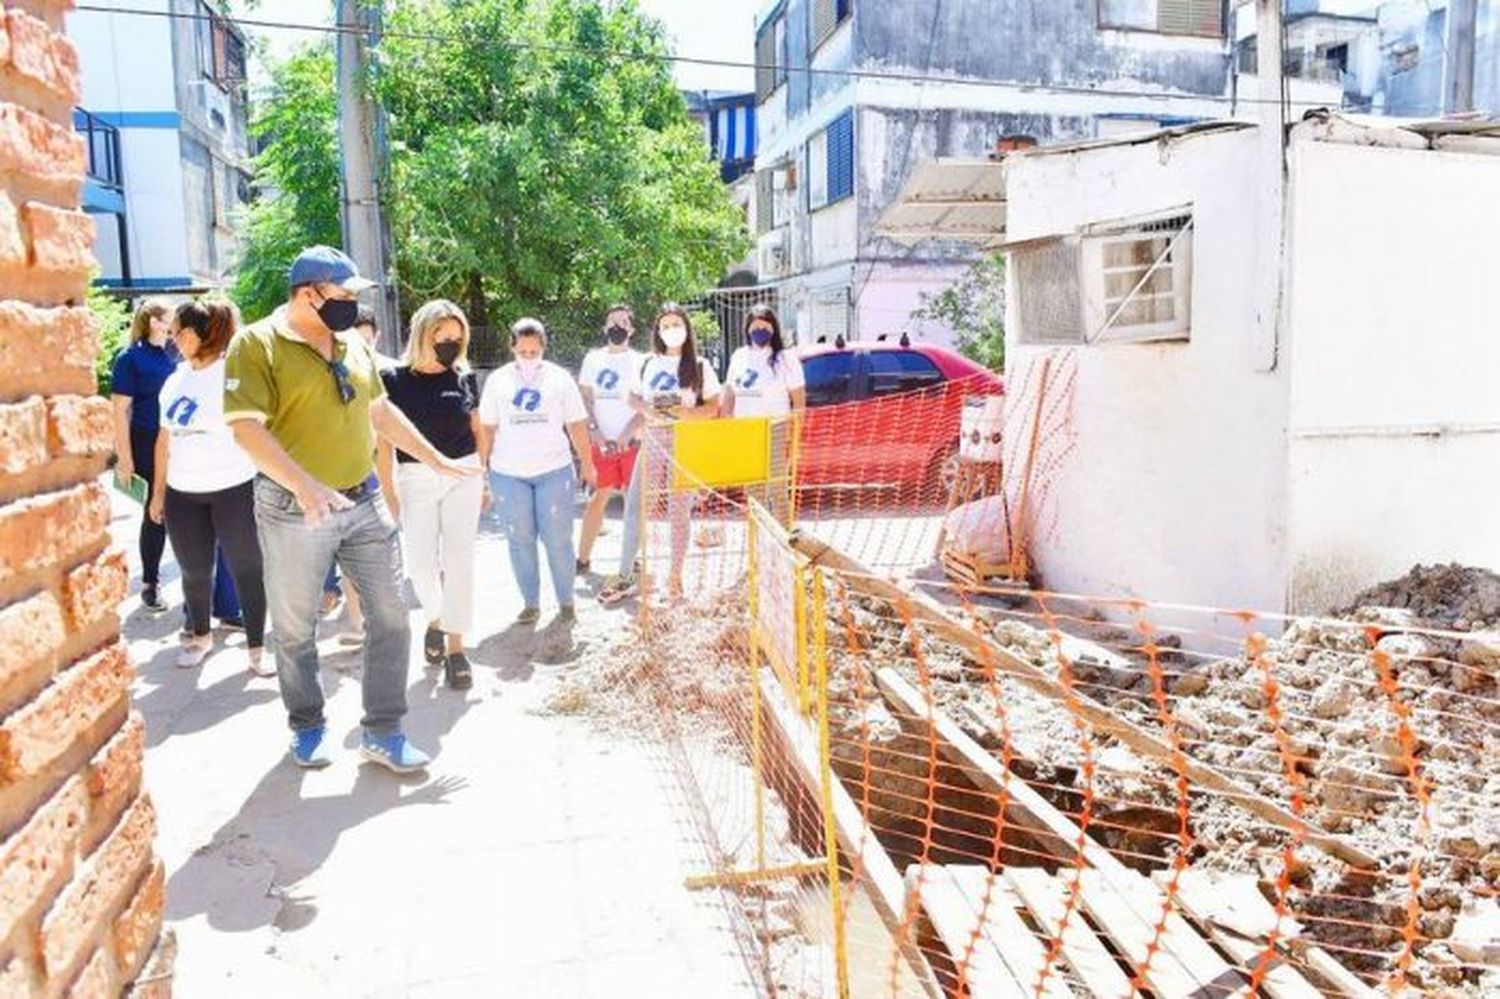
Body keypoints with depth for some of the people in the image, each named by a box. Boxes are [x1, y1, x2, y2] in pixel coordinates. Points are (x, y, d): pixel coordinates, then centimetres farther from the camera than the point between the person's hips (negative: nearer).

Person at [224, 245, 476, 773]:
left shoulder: (353, 345, 9)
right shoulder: (257, 345, -10)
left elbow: (381, 411, 20)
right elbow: (247, 428, -19)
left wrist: (437, 460, 20)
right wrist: (304, 485, -32)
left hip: (363, 501, 5)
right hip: (294, 511, -5)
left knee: (391, 615, 4)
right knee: (295, 628, 10)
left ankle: (383, 732, 16)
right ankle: (308, 728, 30)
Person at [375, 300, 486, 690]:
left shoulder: (465, 378, 2)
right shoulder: (395, 380, -5)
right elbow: (384, 440, -4)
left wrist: (484, 479, 12)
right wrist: (388, 491, -7)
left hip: (463, 476, 1)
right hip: (416, 479, -1)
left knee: (459, 560, 0)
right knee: (420, 562, 1)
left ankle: (455, 645, 9)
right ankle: (434, 619, 33)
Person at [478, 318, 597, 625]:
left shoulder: (559, 378, 5)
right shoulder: (498, 381, 7)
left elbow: (576, 425, 6)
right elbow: (487, 428, 8)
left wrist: (588, 465, 4)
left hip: (554, 470, -1)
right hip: (509, 473, 1)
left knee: (558, 540, 0)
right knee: (520, 541, 6)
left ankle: (566, 602, 13)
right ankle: (531, 603, 17)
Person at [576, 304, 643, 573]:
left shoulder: (639, 361, 4)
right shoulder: (593, 358, 11)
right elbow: (585, 398, 8)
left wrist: (627, 434, -13)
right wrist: (594, 430, -6)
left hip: (632, 441, -1)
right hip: (600, 441, 1)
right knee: (599, 496, 3)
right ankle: (583, 557, 10)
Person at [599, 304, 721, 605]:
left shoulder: (700, 367, 1)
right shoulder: (649, 363, 10)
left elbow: (712, 408, -2)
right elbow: (635, 397, 17)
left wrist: (680, 411, -17)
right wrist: (646, 409, -6)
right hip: (653, 443, 3)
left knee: (678, 511, 3)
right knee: (635, 507, -1)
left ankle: (675, 577, 17)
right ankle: (625, 576, 8)